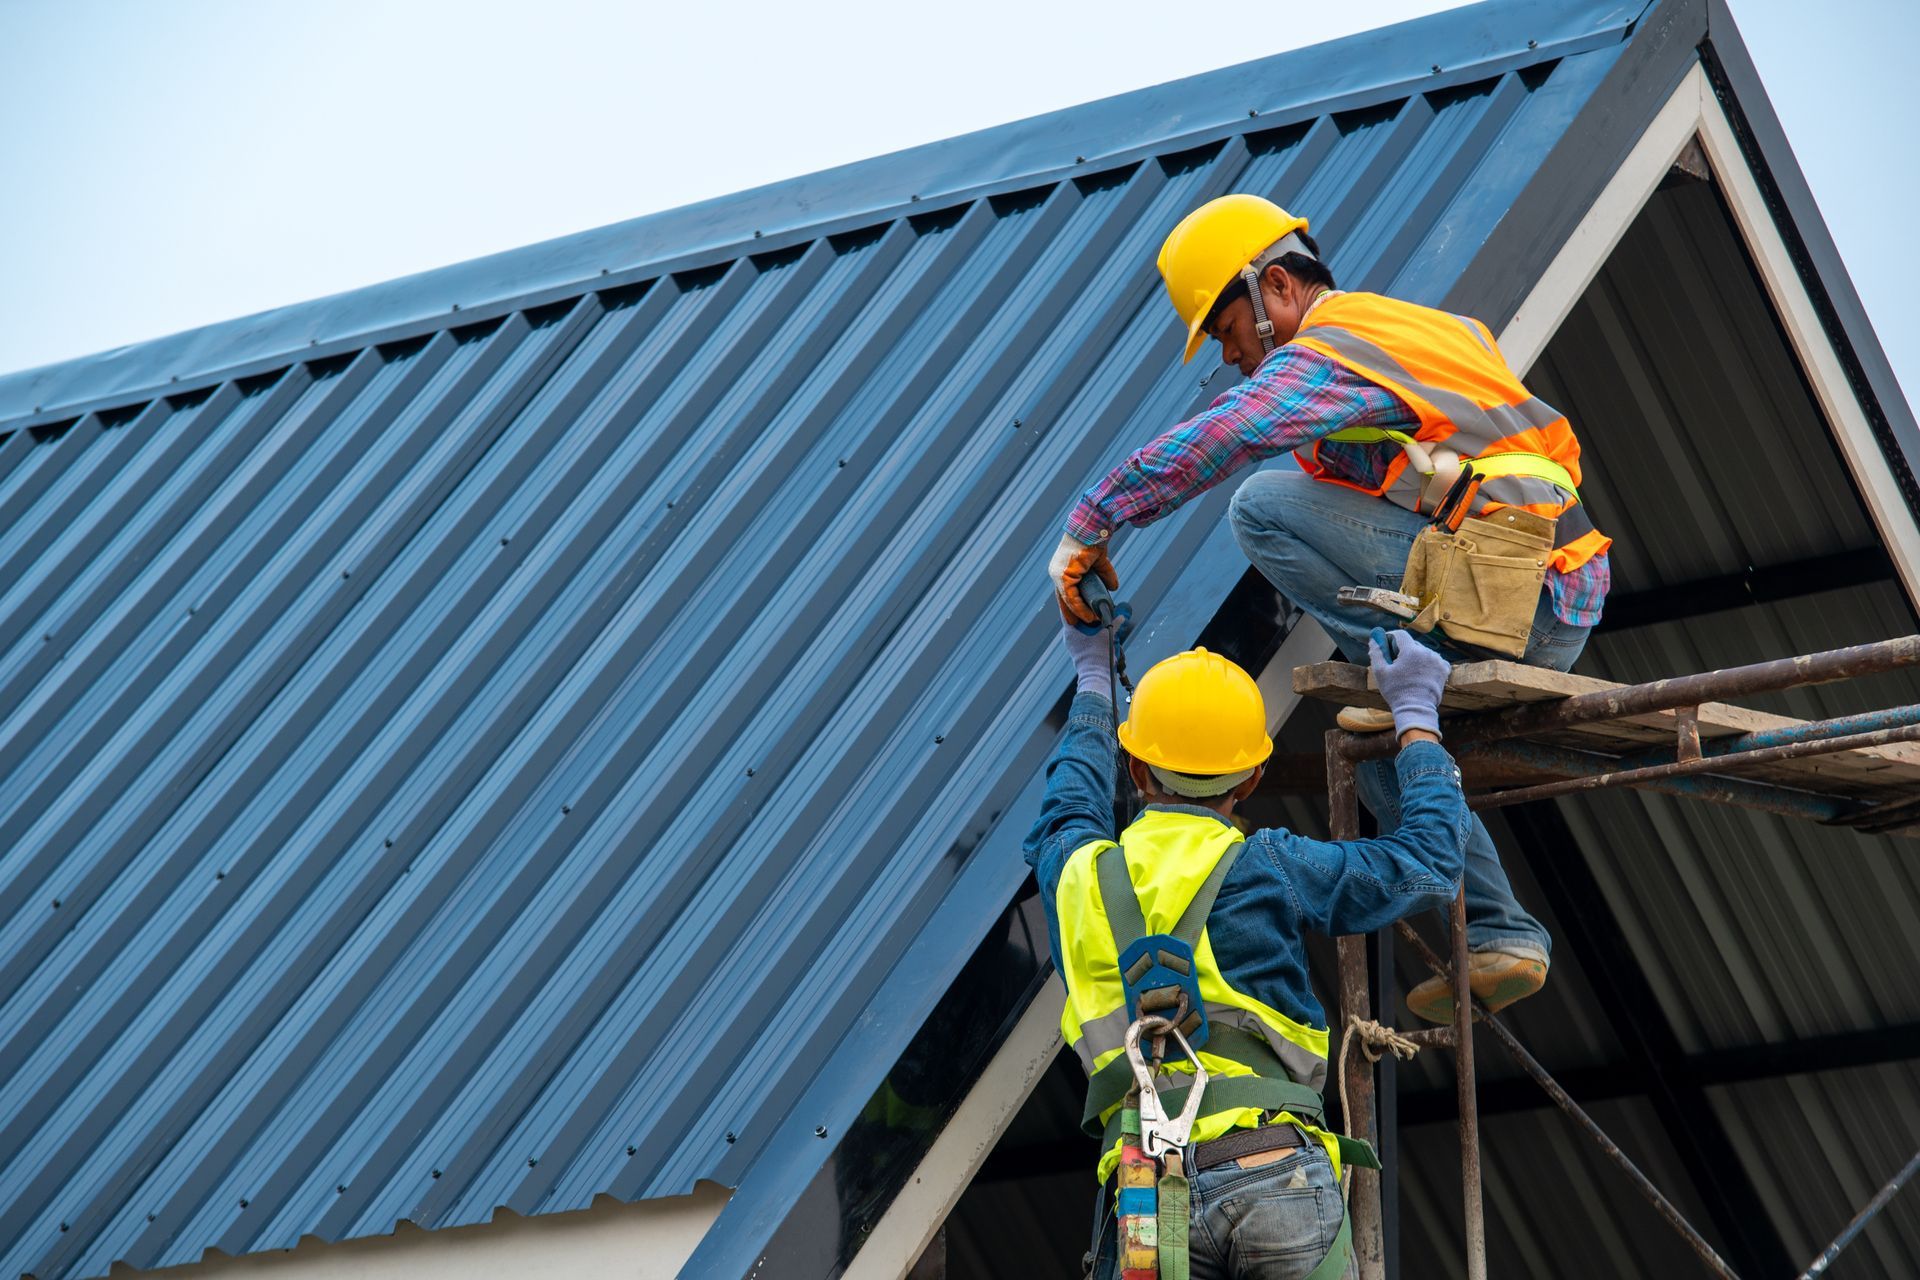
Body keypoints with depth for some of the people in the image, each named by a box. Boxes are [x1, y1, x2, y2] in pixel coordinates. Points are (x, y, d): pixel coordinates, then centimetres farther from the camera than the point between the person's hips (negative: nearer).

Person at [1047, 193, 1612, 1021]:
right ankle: (1498, 937, 17)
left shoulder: (1321, 355, -7)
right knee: (1382, 742, 25)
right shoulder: (1413, 327, 23)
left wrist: (1087, 526, -15)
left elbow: (1208, 443, -20)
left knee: (1264, 505, -15)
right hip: (1560, 611, 10)